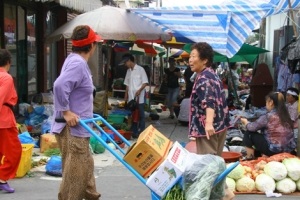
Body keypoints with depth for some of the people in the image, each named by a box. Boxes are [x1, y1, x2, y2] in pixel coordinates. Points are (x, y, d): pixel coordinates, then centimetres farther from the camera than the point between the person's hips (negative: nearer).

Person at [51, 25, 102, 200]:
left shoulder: (77, 61, 14)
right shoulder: (78, 63, -18)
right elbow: (60, 86, -32)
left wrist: (87, 114, 20)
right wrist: (65, 112, -24)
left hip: (78, 128, 11)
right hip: (72, 129, -11)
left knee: (86, 166, 20)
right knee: (74, 173, -4)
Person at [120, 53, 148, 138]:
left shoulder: (140, 69, -6)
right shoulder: (128, 71, 13)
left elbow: (145, 82, -9)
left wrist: (139, 90, -22)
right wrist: (126, 96, 13)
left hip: (139, 98, -6)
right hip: (131, 98, 6)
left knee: (140, 115, -1)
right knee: (132, 115, 8)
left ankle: (141, 132, 4)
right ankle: (134, 132, 14)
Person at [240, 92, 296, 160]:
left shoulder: (268, 116, -14)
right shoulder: (285, 114, 6)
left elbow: (252, 127, -4)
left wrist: (245, 122, 17)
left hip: (275, 150, -7)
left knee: (249, 133, 7)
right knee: (261, 134, 29)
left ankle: (250, 157, 14)